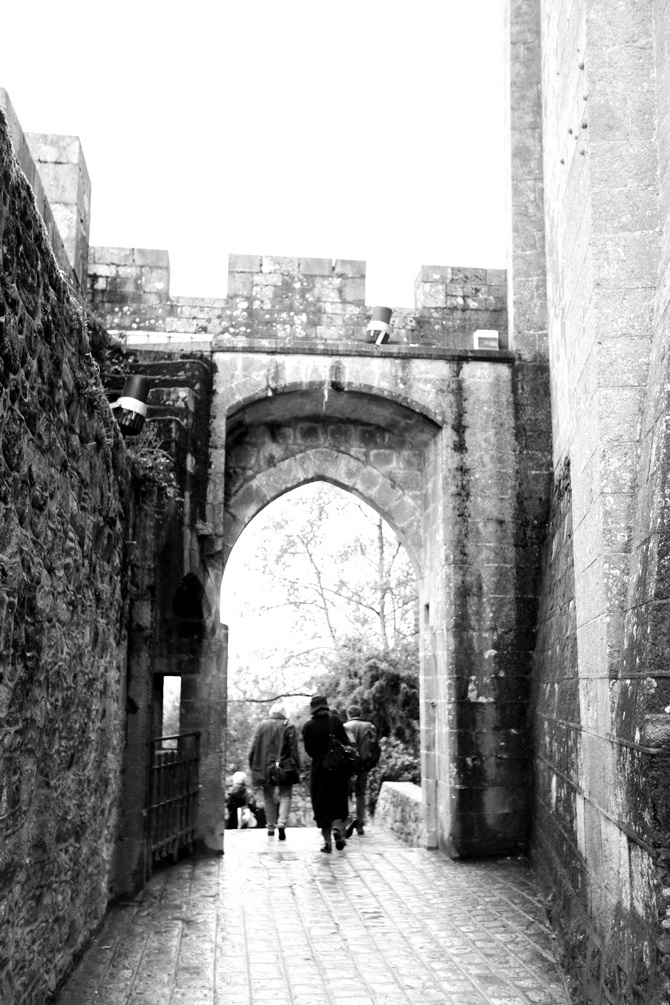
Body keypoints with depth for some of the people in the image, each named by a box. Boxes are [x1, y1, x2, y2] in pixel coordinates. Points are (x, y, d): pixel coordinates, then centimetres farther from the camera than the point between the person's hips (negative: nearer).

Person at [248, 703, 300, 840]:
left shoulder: (262, 726, 4)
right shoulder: (288, 727, -4)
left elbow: (253, 748, 5)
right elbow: (294, 750, -6)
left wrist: (253, 767, 12)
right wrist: (297, 767, -1)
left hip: (265, 768, 3)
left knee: (268, 797, 15)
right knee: (285, 795, 4)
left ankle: (271, 827, 17)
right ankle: (282, 823, -15)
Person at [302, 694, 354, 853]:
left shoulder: (308, 726, -5)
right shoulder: (335, 720, -7)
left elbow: (309, 750, 1)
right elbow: (346, 743, -7)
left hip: (319, 770, 0)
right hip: (339, 769, 0)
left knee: (321, 807, 10)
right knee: (338, 803, 15)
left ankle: (327, 841, 7)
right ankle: (337, 827, -10)